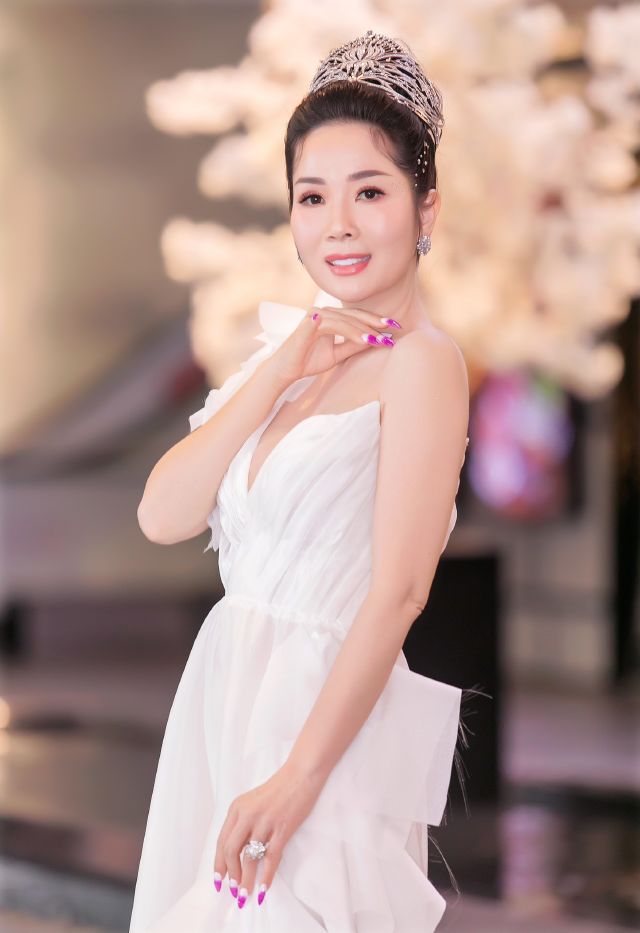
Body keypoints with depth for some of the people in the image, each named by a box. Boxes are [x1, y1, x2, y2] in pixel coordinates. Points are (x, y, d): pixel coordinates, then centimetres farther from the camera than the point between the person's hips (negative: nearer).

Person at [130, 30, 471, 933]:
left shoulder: (422, 360, -12)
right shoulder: (289, 344, 10)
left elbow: (398, 593, -18)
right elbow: (162, 517, 1)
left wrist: (300, 775, -21)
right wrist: (279, 373, -9)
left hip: (331, 714, -7)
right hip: (228, 685, 7)